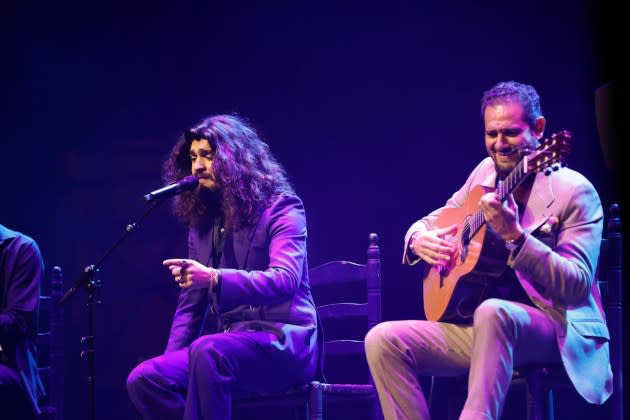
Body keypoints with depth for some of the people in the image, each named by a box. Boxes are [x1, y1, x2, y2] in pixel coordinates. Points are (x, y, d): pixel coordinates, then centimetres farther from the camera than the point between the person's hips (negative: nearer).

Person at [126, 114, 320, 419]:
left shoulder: (281, 208, -1)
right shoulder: (202, 221, 18)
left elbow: (285, 279, -18)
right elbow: (191, 303, 18)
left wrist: (215, 278, -32)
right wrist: (172, 361, 1)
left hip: (282, 341, -6)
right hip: (228, 343, 7)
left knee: (207, 351, -38)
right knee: (144, 379, -20)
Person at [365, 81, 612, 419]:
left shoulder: (573, 191, -8)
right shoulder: (486, 173, 11)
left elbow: (578, 285, -18)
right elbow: (428, 223, 22)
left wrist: (515, 236, -30)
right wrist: (419, 240, -4)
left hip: (555, 332, -7)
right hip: (481, 328, 7)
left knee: (492, 312, -40)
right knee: (382, 340, -13)